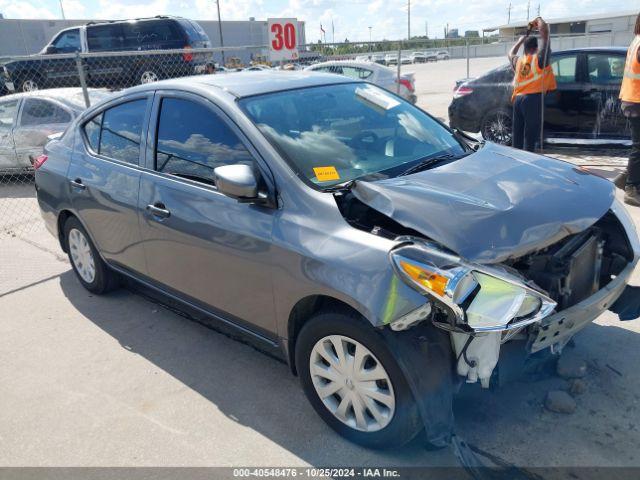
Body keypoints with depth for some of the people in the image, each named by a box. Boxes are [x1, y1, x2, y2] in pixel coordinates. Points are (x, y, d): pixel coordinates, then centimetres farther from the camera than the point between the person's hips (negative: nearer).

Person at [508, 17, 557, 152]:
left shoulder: (518, 61, 19)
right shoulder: (539, 58, 3)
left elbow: (511, 53, 45)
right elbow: (544, 29, -3)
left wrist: (522, 39, 52)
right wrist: (538, 20, 16)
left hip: (517, 99, 6)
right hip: (533, 99, -6)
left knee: (517, 136, 8)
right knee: (530, 136, -10)